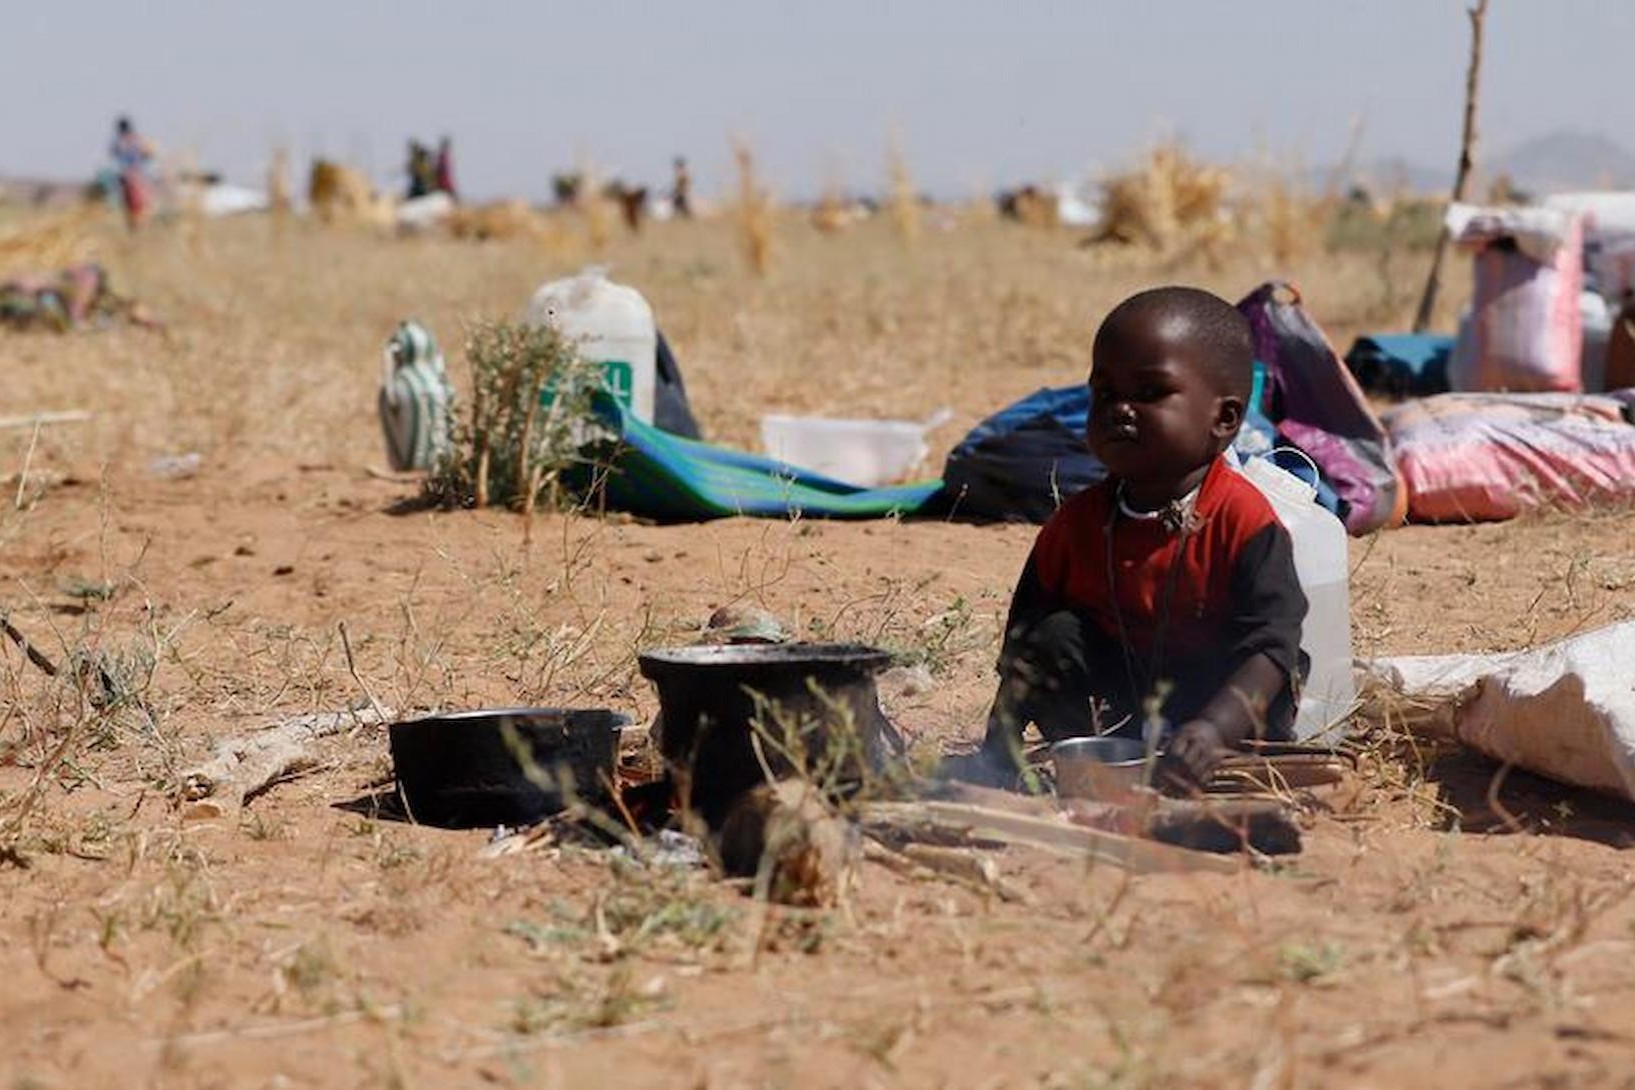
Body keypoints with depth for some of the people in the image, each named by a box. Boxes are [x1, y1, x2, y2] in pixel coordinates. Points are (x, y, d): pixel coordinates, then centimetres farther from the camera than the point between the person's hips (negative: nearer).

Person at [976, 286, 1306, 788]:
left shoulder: (1243, 520, -19)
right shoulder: (1075, 523, -4)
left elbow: (1271, 647, -29)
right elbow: (1021, 651, 2)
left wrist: (1214, 728, -47)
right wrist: (999, 746, -11)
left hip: (1209, 697, -4)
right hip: (1115, 699, 4)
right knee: (1053, 637, -18)